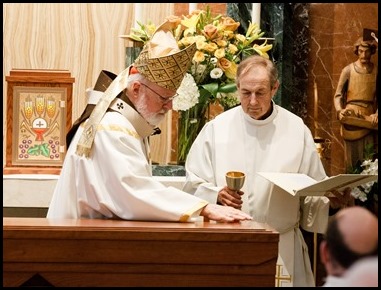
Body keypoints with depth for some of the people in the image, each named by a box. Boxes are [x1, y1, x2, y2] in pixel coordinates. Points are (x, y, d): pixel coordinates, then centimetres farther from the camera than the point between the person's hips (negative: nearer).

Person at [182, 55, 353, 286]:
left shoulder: (297, 130, 2)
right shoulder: (217, 128, 1)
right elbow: (193, 186, 3)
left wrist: (332, 200, -15)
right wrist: (217, 195, -17)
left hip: (282, 246, 0)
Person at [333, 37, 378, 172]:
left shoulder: (376, 71, 5)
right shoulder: (348, 70, 1)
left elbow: (377, 97, 4)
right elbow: (338, 95, 0)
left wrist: (376, 114, -13)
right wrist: (339, 110, -18)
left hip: (369, 117, 1)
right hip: (351, 116, -1)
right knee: (352, 157, 4)